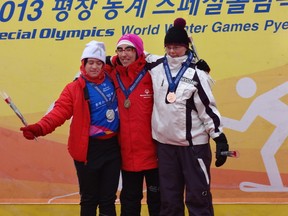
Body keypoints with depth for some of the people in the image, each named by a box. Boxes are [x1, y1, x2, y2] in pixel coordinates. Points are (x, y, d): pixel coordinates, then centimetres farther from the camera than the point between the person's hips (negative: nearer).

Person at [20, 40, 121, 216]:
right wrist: (40, 128, -33)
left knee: (108, 199, 10)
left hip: (112, 147, 3)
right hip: (88, 150, -3)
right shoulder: (74, 88, -7)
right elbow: (60, 112, -18)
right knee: (89, 199, 6)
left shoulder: (112, 81, 4)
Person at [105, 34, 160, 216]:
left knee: (157, 199, 9)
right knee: (129, 200, 17)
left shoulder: (151, 75, -9)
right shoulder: (113, 76, 3)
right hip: (127, 152, 4)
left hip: (152, 150, -4)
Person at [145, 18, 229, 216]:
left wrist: (220, 140, -9)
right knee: (169, 196, 12)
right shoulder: (157, 66, 4)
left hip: (193, 143, -4)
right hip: (165, 142, 4)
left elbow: (208, 107, -7)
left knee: (198, 195, -3)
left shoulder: (196, 73, -7)